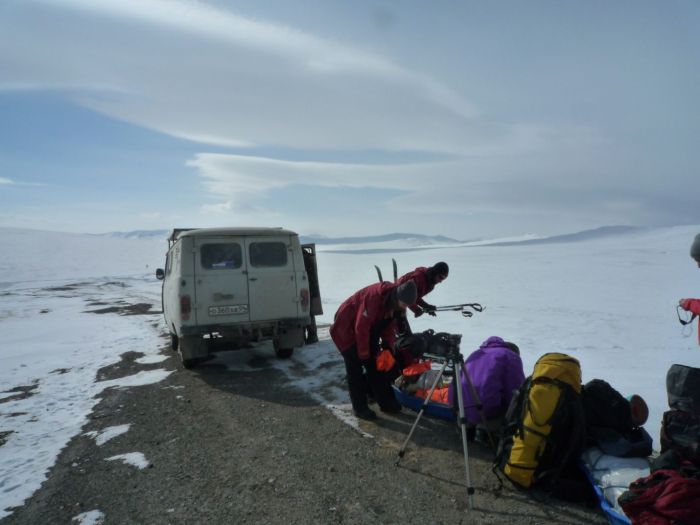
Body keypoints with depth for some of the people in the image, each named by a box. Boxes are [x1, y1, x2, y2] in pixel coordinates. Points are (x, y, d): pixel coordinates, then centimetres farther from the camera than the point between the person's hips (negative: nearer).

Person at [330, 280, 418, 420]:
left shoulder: (395, 301, -10)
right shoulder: (374, 296, -36)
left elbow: (390, 325, 1)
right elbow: (361, 327, -31)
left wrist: (388, 347, -11)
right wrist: (364, 354, -22)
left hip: (367, 331, 8)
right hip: (347, 329, -8)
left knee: (376, 366, 9)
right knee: (355, 369, -7)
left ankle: (386, 402, 17)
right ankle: (360, 408, 3)